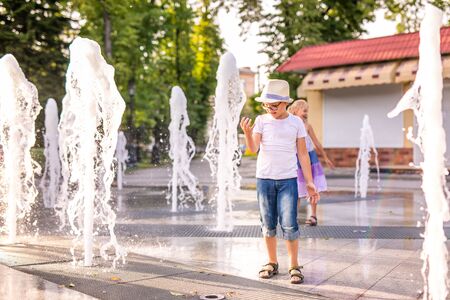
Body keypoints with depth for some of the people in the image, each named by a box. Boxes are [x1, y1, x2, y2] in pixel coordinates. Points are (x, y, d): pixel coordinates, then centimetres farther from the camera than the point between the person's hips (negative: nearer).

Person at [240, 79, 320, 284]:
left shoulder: (296, 122, 2)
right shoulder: (261, 120, 2)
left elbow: (303, 154, 5)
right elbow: (254, 148, -8)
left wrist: (309, 183, 2)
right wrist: (247, 132, -28)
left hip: (288, 180, -1)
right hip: (264, 178, 1)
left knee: (289, 225, -7)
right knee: (268, 224, 8)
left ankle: (294, 266, 7)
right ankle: (272, 263, 22)